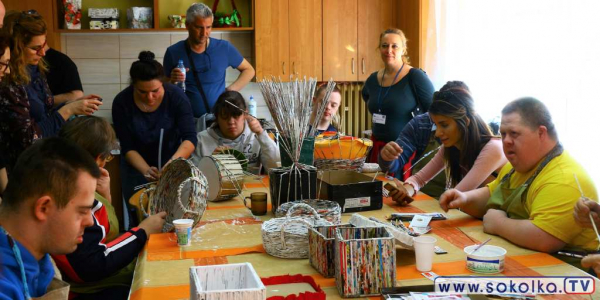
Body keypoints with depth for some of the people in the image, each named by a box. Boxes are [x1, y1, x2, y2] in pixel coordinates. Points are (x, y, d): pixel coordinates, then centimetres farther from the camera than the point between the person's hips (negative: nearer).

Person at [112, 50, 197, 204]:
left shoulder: (176, 96, -20)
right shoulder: (122, 102, -18)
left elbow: (190, 138, -23)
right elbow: (127, 148, -15)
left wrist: (173, 162, -40)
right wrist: (146, 170, -33)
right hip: (137, 168, 0)